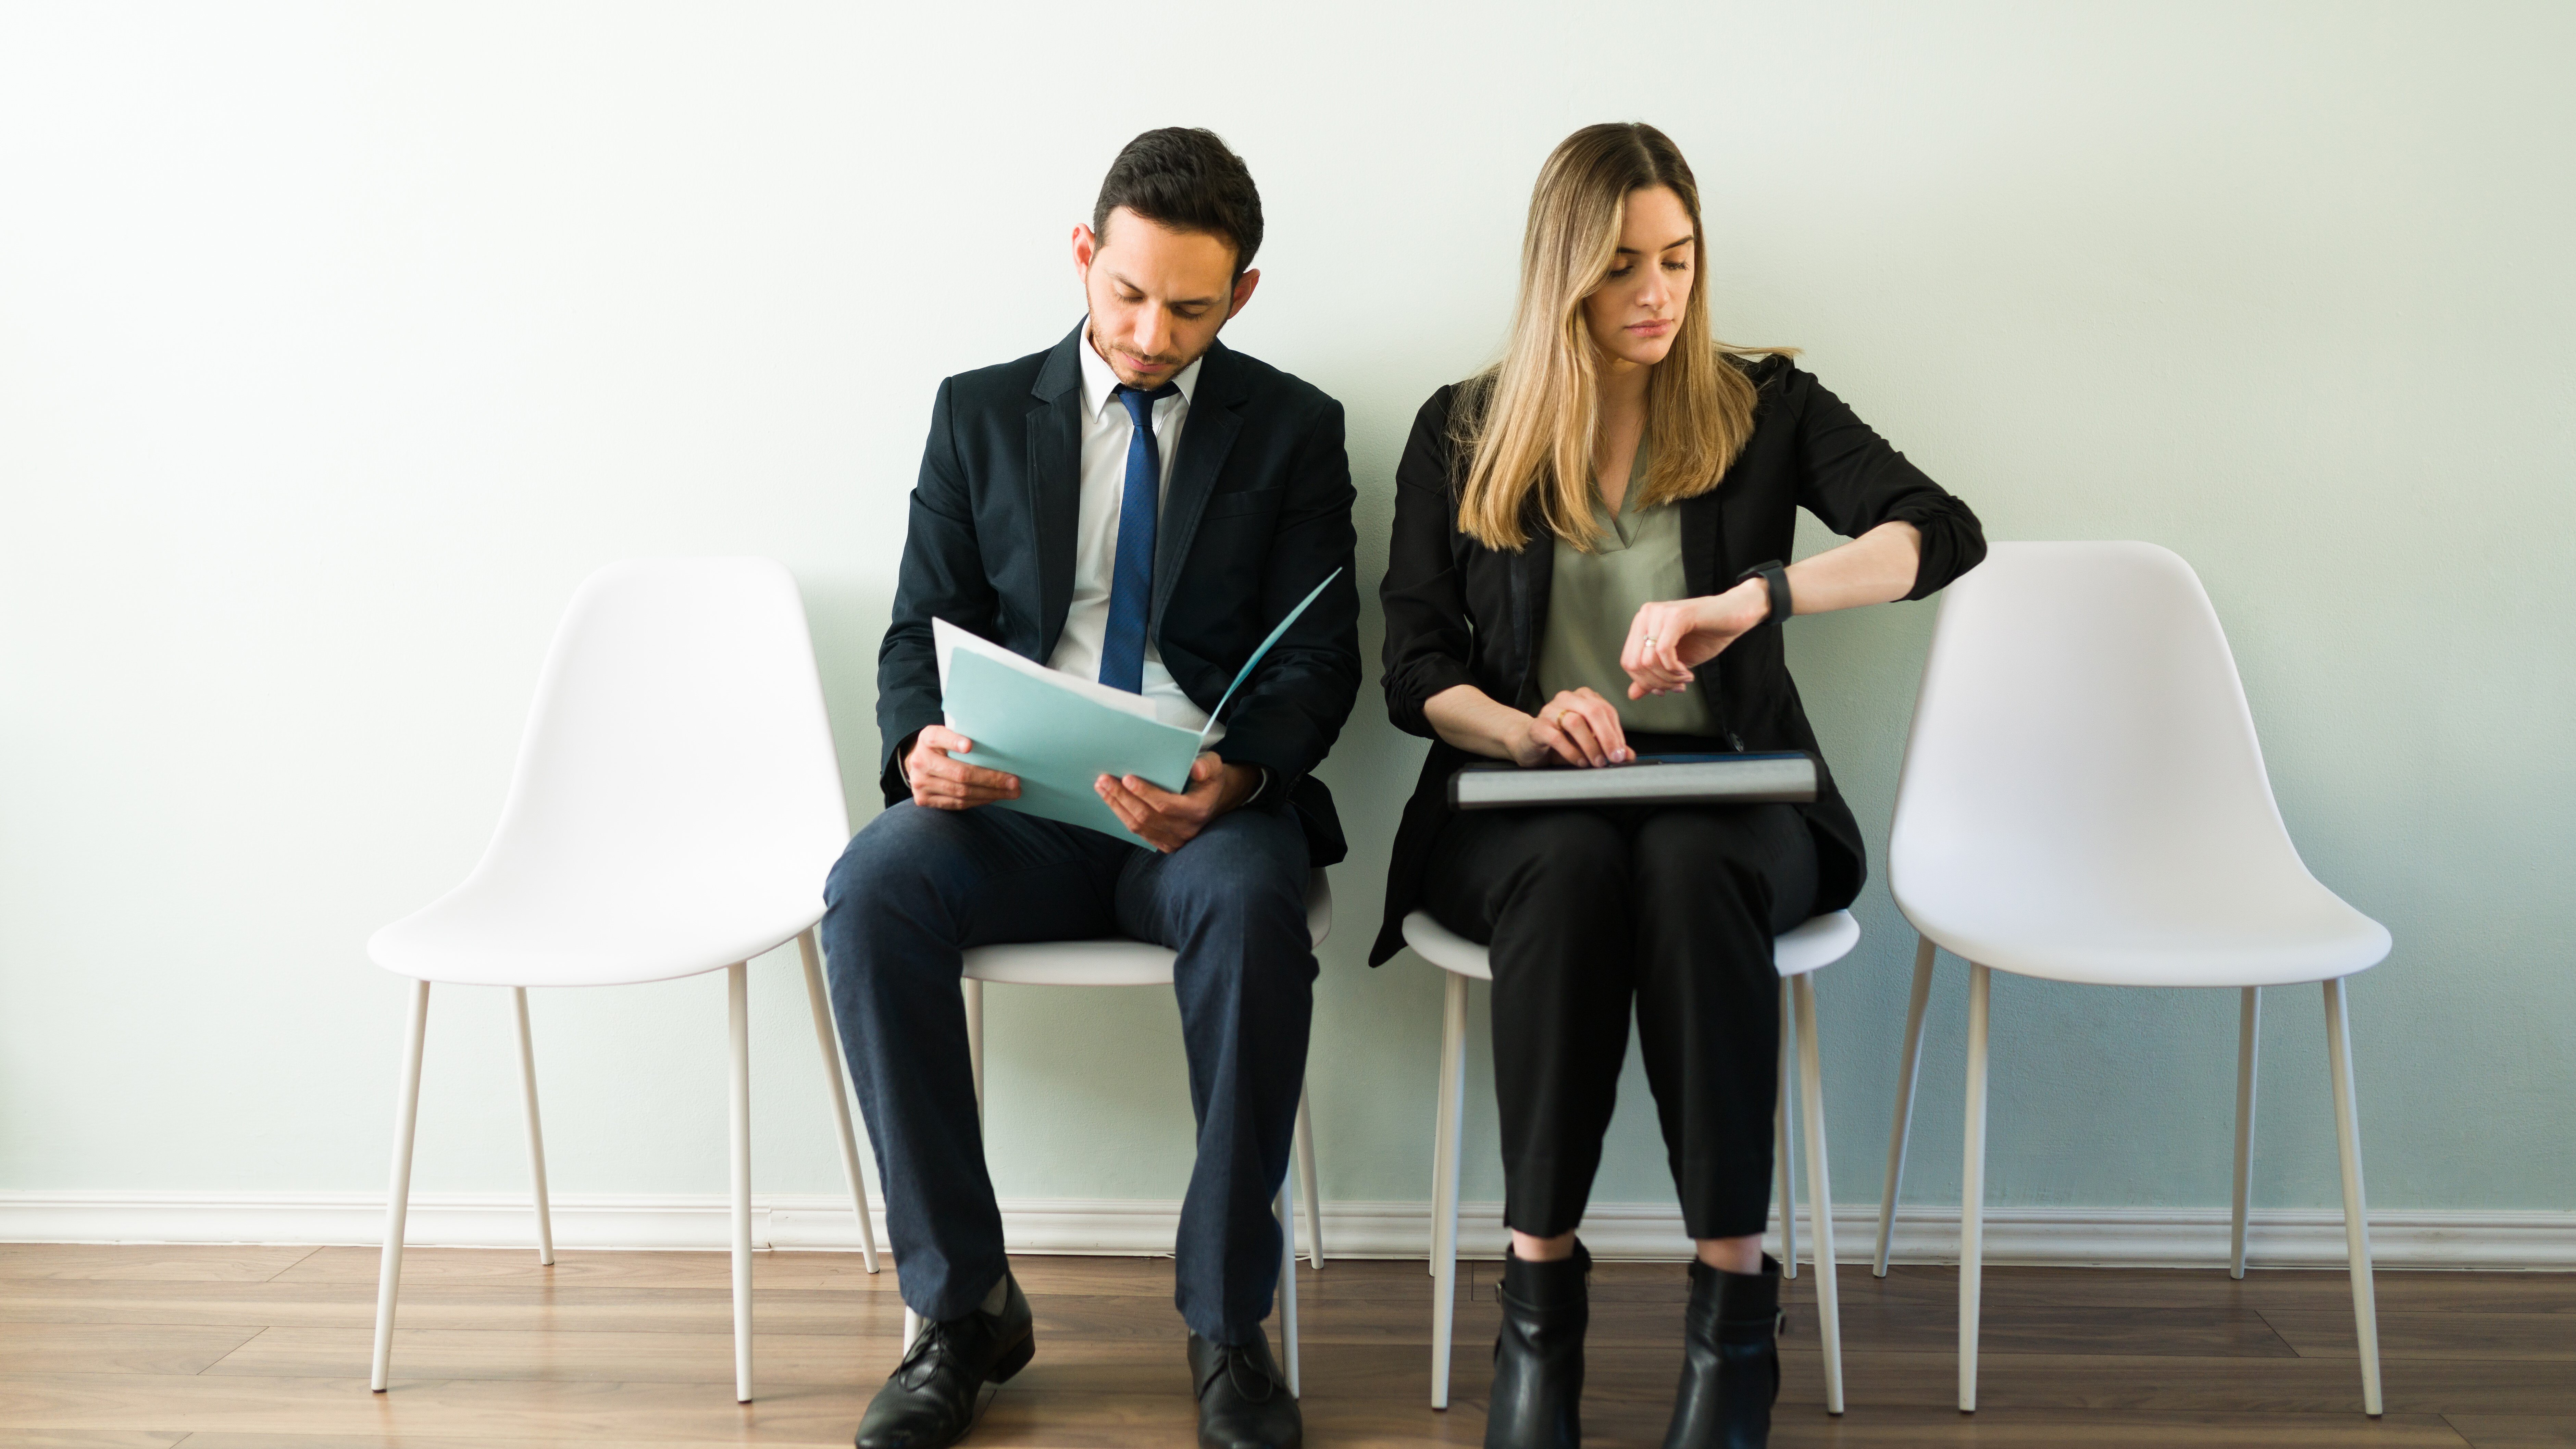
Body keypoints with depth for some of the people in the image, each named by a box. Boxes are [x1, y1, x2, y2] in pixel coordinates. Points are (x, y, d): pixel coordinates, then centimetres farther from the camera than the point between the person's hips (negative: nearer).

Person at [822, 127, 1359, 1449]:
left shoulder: (1293, 431, 10)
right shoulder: (981, 413, 13)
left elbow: (1318, 659, 2)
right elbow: (921, 630, 9)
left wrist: (1233, 778, -21)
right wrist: (921, 745, -15)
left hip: (1212, 807, -1)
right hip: (1013, 803, 2)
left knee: (1251, 904, -37)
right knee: (873, 888, -30)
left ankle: (1227, 1325, -21)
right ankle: (961, 1309, -17)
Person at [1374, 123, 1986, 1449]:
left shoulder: (1762, 406, 7)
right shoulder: (1463, 432, 9)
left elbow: (1944, 534, -8)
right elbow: (1414, 668, 5)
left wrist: (1756, 596, -26)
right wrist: (1523, 724, -18)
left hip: (1725, 789, 0)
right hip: (1520, 798, 0)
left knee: (1694, 866, -36)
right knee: (1571, 865, -36)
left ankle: (1736, 1305, -29)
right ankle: (1537, 1296, -27)